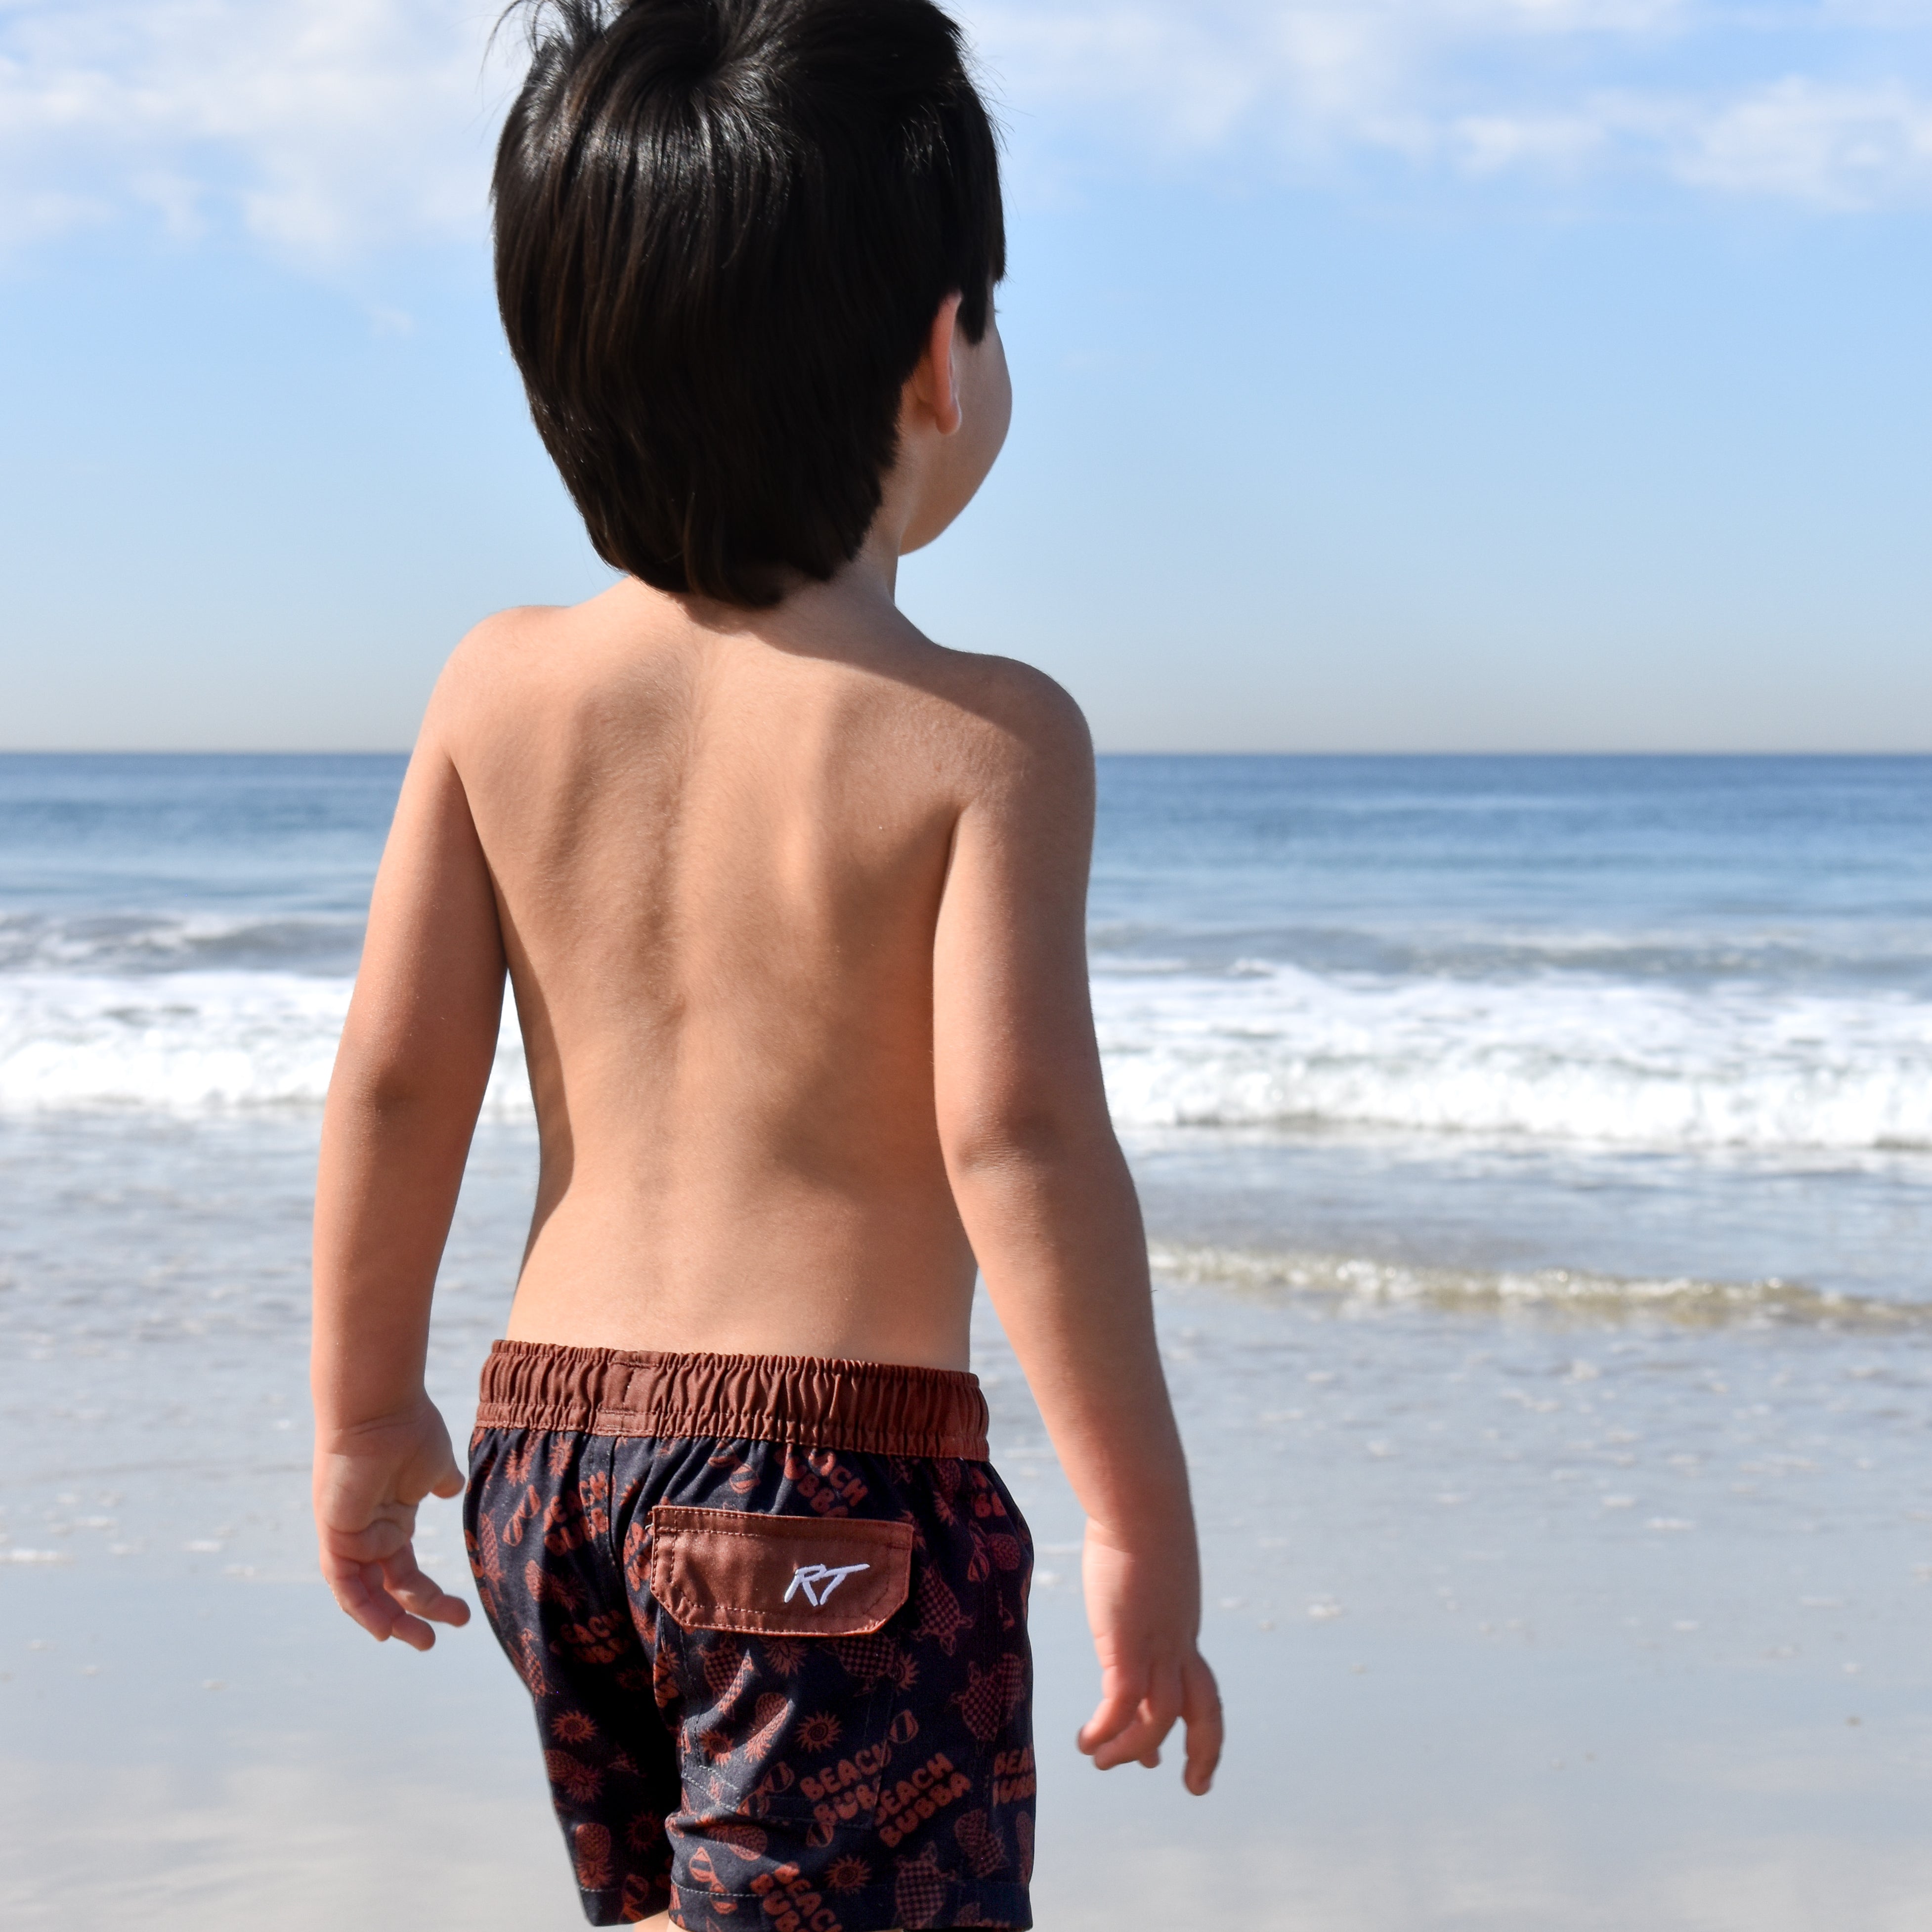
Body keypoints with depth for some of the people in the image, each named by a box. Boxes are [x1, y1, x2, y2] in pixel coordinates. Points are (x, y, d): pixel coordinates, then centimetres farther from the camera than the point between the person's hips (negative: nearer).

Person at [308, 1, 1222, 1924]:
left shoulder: (501, 689, 2)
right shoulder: (985, 737, -12)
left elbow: (393, 1075, 4)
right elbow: (1014, 1132, -19)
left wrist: (364, 1413, 16)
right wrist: (1143, 1529, -12)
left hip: (553, 1441, 6)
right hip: (839, 1476, -6)